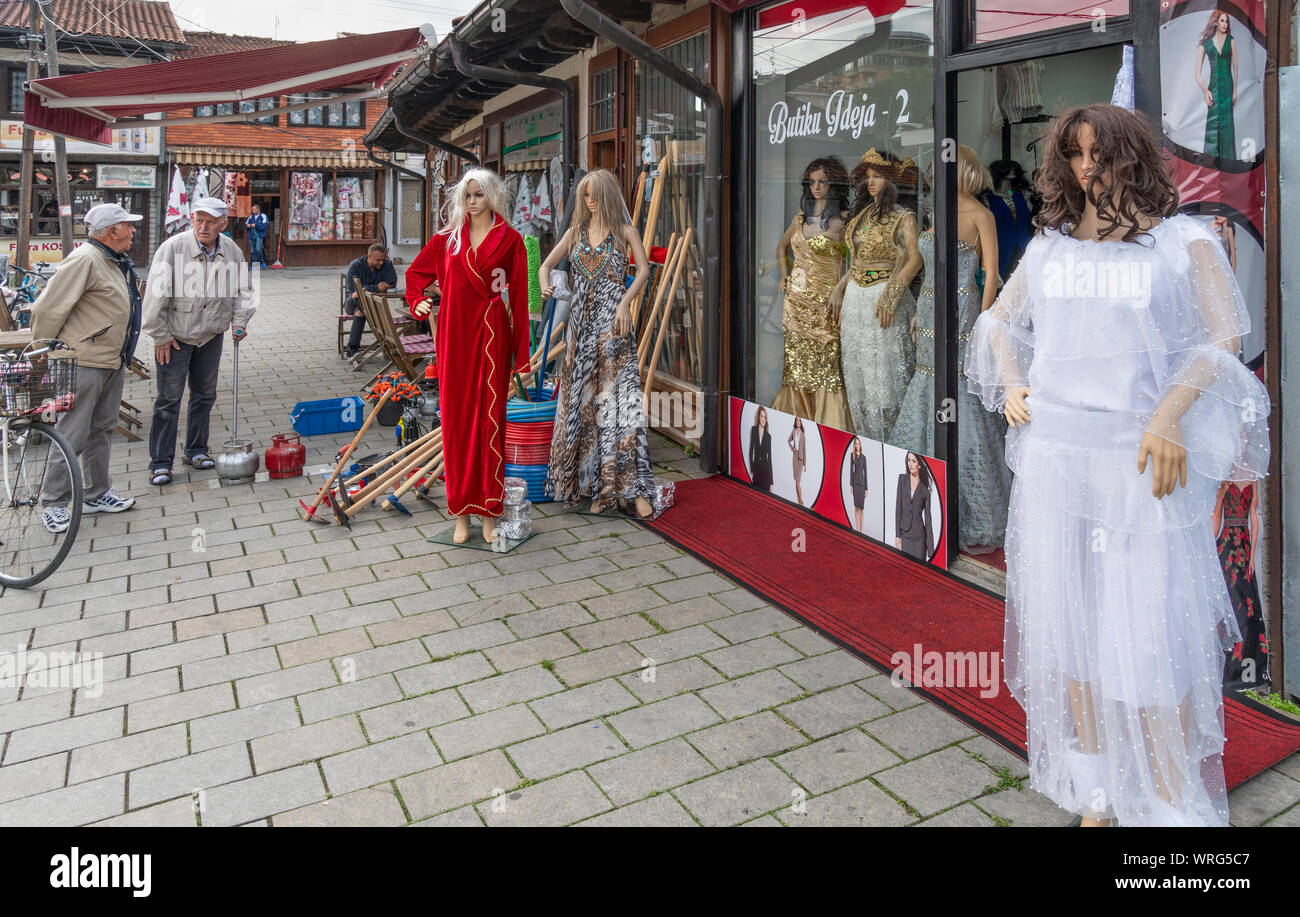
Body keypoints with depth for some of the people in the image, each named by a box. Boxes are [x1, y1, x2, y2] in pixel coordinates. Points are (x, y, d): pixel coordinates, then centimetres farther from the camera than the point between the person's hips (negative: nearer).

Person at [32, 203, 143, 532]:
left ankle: (97, 495, 28)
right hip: (84, 364, -10)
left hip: (113, 361, 10)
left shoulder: (117, 262, 14)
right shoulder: (84, 260, -17)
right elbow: (48, 308, -17)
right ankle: (53, 503, 8)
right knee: (72, 436, -3)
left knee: (102, 430, 17)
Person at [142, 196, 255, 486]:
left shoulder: (232, 250, -3)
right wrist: (160, 336, -12)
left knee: (205, 395, 13)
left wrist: (240, 320, -1)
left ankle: (196, 451, 29)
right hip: (175, 337, -5)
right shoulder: (173, 248, -18)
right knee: (169, 399, -2)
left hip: (211, 336, 5)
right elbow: (156, 296, -15)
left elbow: (241, 290, 12)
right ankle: (160, 462, 5)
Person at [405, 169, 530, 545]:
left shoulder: (510, 240, 2)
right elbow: (416, 272, 25)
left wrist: (521, 352, -5)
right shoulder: (447, 238, 11)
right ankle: (461, 512, 12)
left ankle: (489, 512, 7)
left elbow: (519, 296, -1)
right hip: (454, 335, 3)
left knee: (489, 419, -1)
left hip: (491, 337, -3)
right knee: (456, 420, 3)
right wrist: (417, 302, 4)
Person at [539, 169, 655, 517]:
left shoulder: (625, 231, 5)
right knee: (582, 399, 2)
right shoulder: (576, 232, 15)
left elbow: (644, 269, -4)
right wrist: (545, 284, -8)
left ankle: (632, 486, -12)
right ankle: (597, 486, 9)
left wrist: (625, 304, -17)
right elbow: (546, 264, 15)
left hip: (612, 319, -4)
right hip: (582, 319, 4)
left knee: (619, 396, -12)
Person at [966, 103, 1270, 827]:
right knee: (1070, 618, 10)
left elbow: (1226, 338, -4)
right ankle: (1096, 794, 25)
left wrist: (1168, 417, -18)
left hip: (1144, 460, -4)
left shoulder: (1183, 239, 2)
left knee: (1153, 632, -3)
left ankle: (1171, 804, 14)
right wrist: (1011, 386, 8)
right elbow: (999, 319, 25)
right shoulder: (1051, 244, 13)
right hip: (1053, 453, 4)